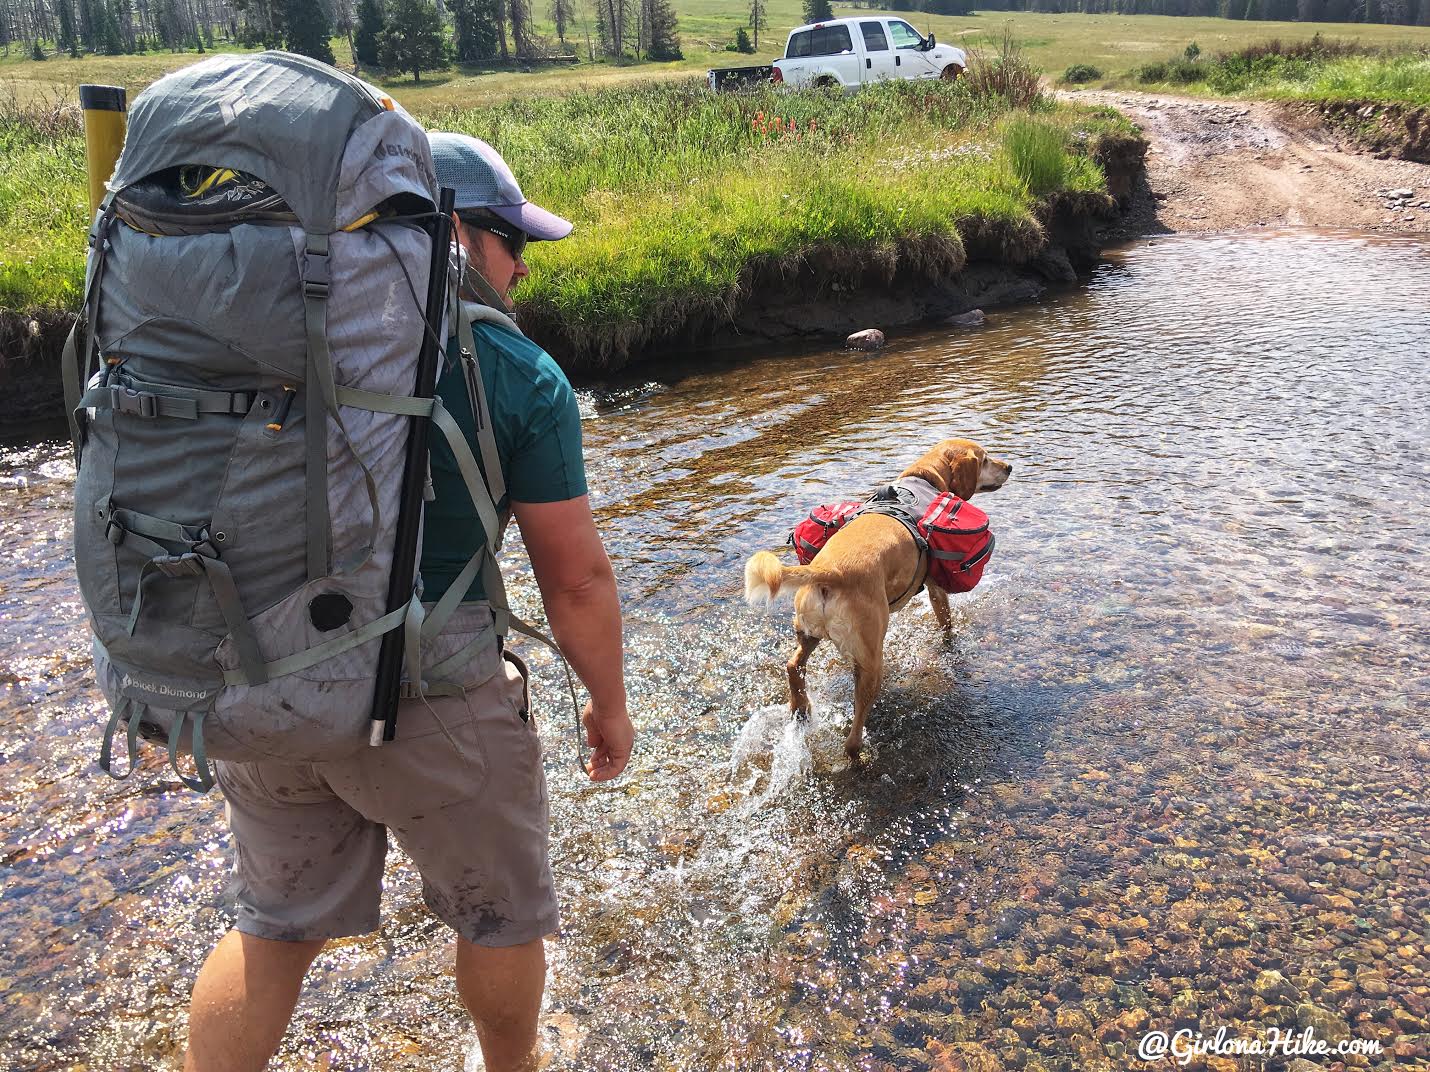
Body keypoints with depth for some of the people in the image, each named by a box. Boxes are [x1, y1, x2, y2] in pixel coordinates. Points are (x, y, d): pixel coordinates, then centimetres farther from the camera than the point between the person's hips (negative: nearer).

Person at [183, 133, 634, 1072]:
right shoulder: (518, 377, -14)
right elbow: (577, 581, -12)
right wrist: (610, 705, 4)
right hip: (431, 711, -4)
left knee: (276, 925, 26)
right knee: (501, 918, 23)